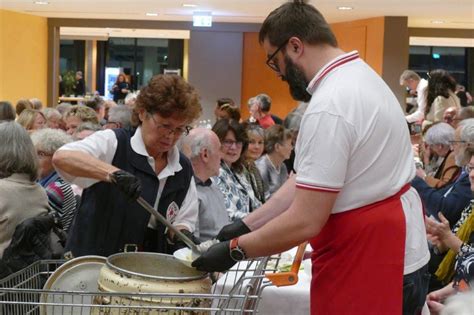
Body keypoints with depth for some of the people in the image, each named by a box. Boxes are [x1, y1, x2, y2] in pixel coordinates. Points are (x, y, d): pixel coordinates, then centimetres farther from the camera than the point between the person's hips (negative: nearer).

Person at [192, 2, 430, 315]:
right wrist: (246, 225, 7)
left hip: (369, 264, -9)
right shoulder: (359, 76, 9)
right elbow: (308, 179, 9)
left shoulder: (329, 106, -24)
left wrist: (235, 250, -11)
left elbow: (304, 222, -23)